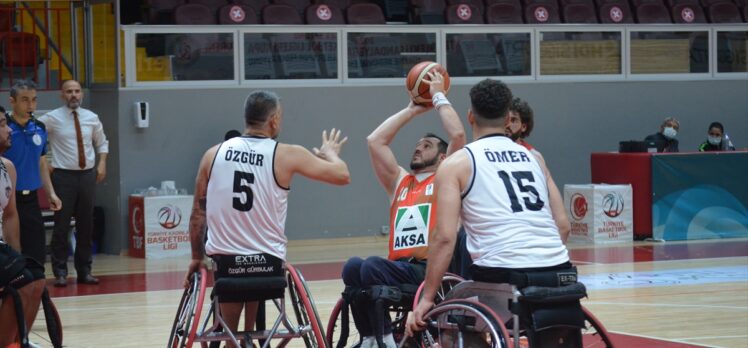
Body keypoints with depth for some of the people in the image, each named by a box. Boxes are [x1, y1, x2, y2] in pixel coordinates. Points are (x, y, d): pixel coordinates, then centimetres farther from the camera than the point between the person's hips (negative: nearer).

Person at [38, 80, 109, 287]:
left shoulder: (91, 118, 7)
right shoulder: (52, 119, -5)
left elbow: (102, 143, 20)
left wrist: (102, 163, 6)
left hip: (88, 175, 4)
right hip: (63, 176, -4)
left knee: (86, 225, 9)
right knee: (62, 225, -3)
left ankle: (84, 271, 17)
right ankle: (60, 272, 3)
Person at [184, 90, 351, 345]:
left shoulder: (214, 154, 4)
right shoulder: (287, 156, -4)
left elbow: (198, 213, 10)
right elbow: (342, 175, 3)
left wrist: (197, 257, 22)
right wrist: (330, 154, 25)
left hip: (223, 261, 2)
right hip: (267, 262, -2)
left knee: (230, 335, 19)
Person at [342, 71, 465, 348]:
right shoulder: (399, 182, 26)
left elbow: (458, 135, -2)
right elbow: (375, 141, 21)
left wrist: (439, 97, 11)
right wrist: (413, 110, 27)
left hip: (432, 271, -5)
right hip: (399, 270, 5)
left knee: (372, 266, -32)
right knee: (353, 267, -27)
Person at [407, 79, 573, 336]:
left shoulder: (457, 163, 6)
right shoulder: (533, 157, 21)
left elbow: (444, 237, -3)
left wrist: (427, 298, 0)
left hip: (503, 273, -5)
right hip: (558, 270, 5)